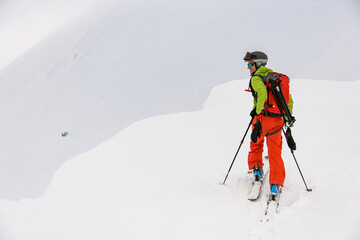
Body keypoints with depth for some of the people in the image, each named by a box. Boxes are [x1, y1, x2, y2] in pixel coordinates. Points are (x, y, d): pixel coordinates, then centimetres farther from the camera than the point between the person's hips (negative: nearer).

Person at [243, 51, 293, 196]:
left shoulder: (256, 78, -7)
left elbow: (262, 93, -29)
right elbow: (289, 99, 16)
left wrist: (257, 110, -17)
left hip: (262, 118, -5)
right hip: (277, 120, 5)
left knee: (256, 145, 23)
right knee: (275, 153, 7)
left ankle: (256, 169, 24)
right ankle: (276, 185, 3)